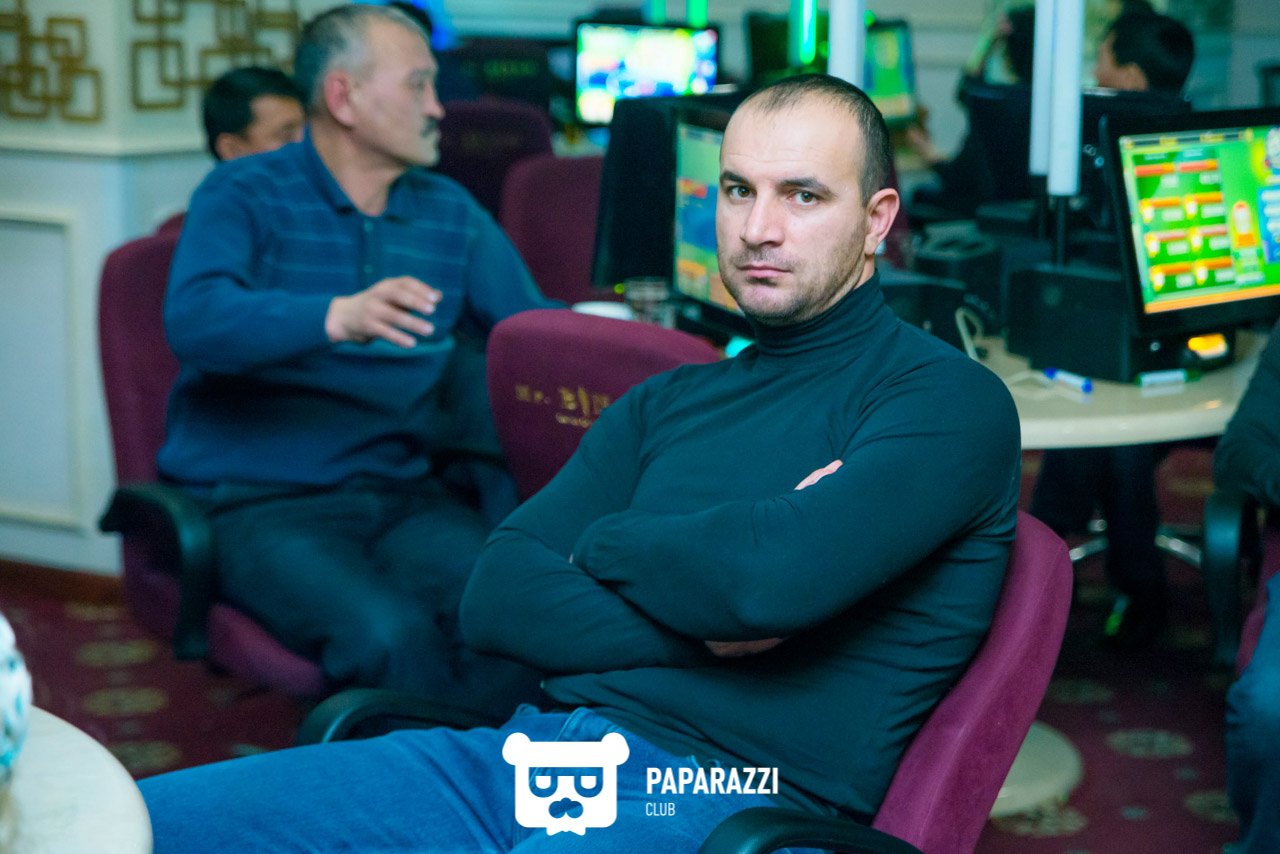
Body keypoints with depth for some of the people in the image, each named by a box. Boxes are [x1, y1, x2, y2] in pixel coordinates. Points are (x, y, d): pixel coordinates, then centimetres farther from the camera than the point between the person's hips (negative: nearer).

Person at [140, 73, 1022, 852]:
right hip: (524, 750, 7)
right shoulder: (665, 403, 21)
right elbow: (496, 599, 10)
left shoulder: (949, 399, 0)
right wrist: (705, 624, -7)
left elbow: (774, 576, -18)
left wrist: (599, 543, 2)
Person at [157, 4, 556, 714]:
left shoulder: (450, 213, 16)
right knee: (389, 635, -33)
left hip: (402, 494, 4)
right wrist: (338, 317, -38)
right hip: (257, 500, -4)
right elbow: (196, 318, -20)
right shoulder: (244, 195, -1)